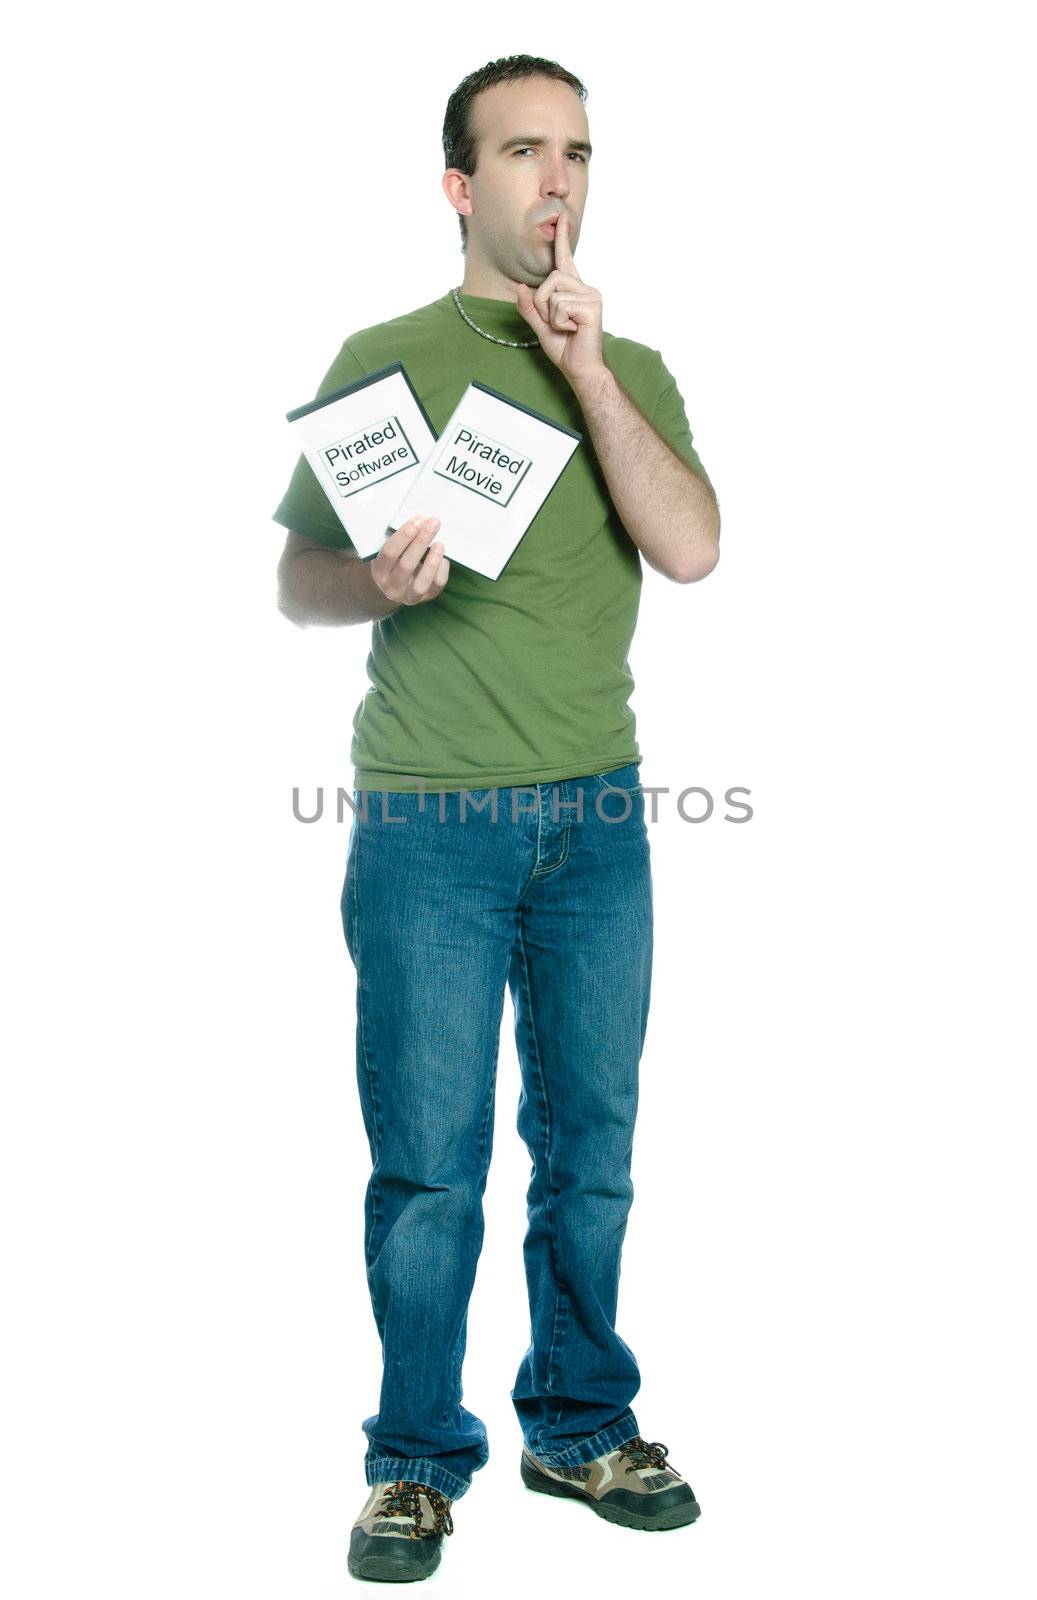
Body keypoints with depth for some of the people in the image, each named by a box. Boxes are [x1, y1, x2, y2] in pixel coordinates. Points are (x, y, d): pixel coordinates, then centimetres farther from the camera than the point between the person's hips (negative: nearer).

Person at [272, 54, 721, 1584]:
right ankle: (417, 1462, 17)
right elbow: (295, 580, 5)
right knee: (429, 1162, 1)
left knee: (591, 1141, 10)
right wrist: (380, 580, -16)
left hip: (599, 820, 3)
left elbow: (691, 548, -5)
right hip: (428, 824, -3)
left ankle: (581, 1427, 27)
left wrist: (585, 369, -9)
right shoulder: (384, 357, 5)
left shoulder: (632, 369, 12)